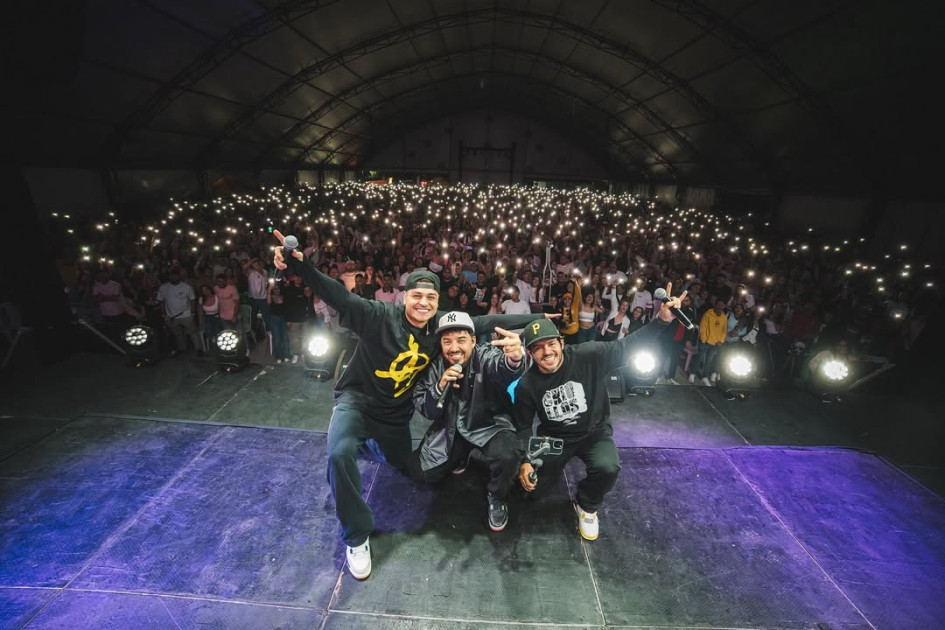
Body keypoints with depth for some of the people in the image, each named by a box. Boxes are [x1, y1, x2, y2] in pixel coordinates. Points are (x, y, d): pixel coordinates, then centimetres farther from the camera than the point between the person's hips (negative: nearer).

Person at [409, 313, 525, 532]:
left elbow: (502, 368, -49)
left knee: (506, 456, -33)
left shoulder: (486, 357, -23)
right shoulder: (436, 366, -8)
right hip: (452, 427, 5)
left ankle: (497, 497, 1)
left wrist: (514, 359, -74)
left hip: (490, 425, -4)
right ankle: (460, 454, 30)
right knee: (418, 471, 3)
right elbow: (423, 409, -8)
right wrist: (440, 387, -29)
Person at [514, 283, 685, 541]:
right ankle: (557, 464, 34)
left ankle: (586, 506, 5)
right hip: (554, 437, 2)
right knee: (531, 485, -1)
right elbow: (523, 426, -5)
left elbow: (628, 346, -23)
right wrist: (525, 462, -13)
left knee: (608, 468, -30)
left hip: (594, 431, -1)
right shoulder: (527, 385, -16)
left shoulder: (589, 356, -23)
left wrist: (662, 319, -36)